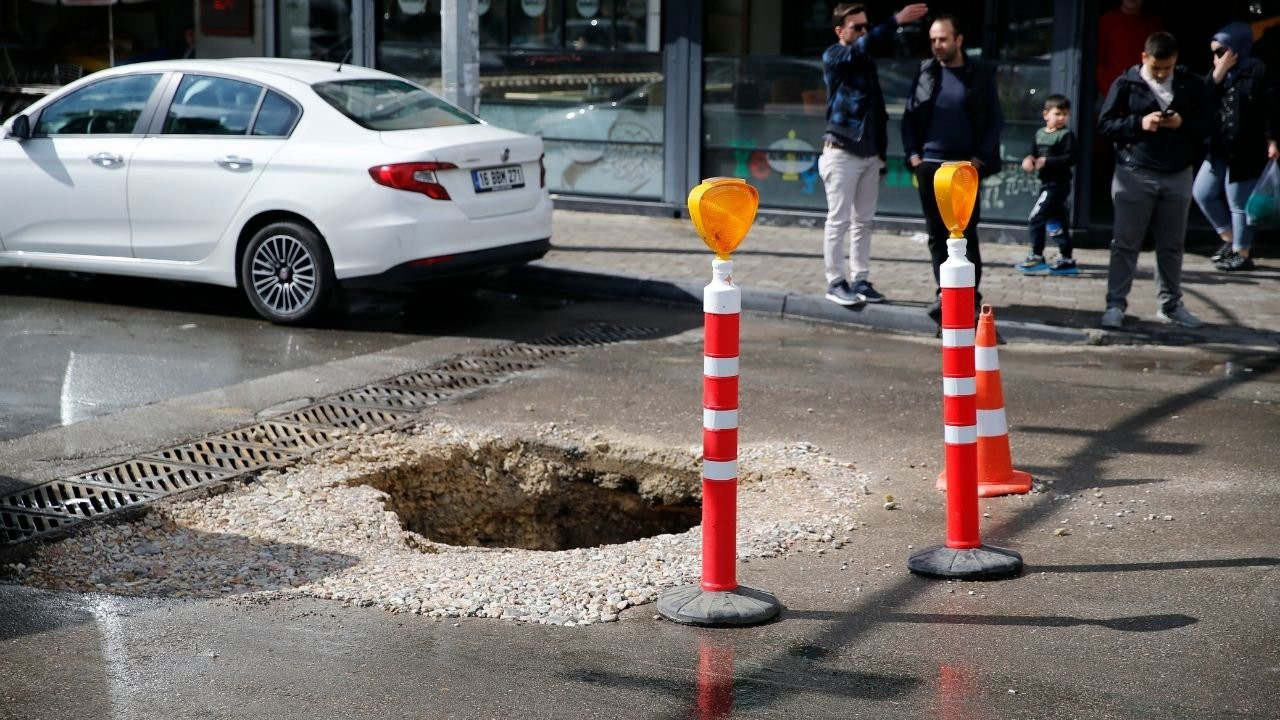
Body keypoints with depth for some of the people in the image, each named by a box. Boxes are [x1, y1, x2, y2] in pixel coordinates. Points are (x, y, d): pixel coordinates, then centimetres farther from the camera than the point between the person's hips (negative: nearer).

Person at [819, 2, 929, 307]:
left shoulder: (867, 62, 14)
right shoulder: (833, 58, -5)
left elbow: (877, 107, 17)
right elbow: (861, 47, -26)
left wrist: (882, 150, 12)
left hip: (870, 154, 7)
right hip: (842, 152, -6)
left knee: (863, 221, 8)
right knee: (839, 220, -4)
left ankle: (860, 280, 12)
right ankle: (836, 282, 0)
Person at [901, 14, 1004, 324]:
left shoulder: (980, 73, 0)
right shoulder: (925, 72, 6)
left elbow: (995, 120, -1)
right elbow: (909, 116, 9)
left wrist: (980, 158, -9)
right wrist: (912, 154, -2)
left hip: (965, 166, -3)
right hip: (930, 164, 3)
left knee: (965, 233, -3)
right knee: (937, 233, 5)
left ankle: (970, 295, 0)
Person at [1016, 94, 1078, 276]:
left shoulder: (1066, 136, -11)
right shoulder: (1040, 134, 11)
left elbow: (1070, 158, -20)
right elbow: (1034, 152, 15)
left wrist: (1047, 161, -25)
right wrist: (1029, 159, -8)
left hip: (1057, 185, -8)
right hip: (1046, 184, 8)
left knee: (1035, 220, -9)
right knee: (1056, 224, 14)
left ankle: (1036, 258, -1)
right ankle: (1066, 261, 22)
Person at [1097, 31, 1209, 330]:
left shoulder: (1191, 84, 4)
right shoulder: (1126, 84, -3)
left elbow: (1207, 125, 7)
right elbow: (1104, 124, -3)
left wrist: (1184, 123, -14)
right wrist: (1139, 123, -18)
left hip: (1178, 176, 3)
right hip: (1134, 175, -3)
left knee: (1172, 245, 11)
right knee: (1126, 244, 2)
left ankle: (1171, 304, 20)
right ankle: (1115, 304, 6)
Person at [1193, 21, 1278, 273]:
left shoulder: (1257, 71, -9)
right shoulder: (1220, 73, 12)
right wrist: (1218, 74, -11)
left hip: (1246, 150, -8)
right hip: (1219, 149, 8)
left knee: (1238, 203, -1)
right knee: (1203, 193, 10)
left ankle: (1241, 254, 11)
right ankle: (1230, 238, 25)